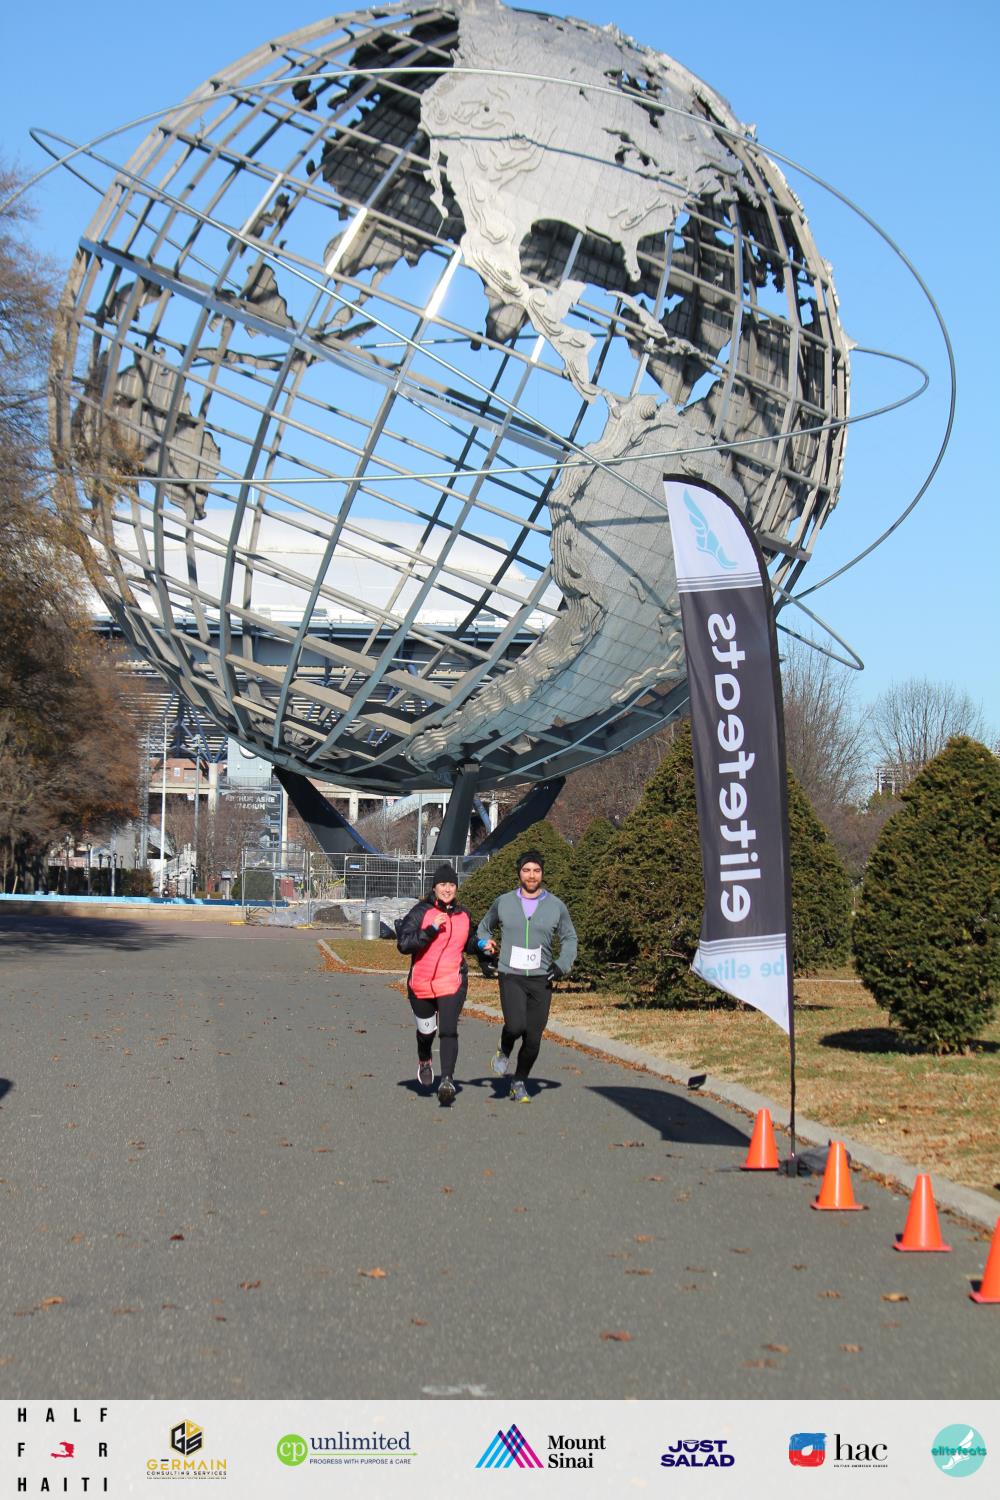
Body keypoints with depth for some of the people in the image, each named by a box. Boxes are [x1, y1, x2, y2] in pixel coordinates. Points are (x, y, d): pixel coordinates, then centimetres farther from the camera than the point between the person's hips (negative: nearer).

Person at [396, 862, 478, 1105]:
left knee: (448, 1030, -17)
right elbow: (403, 944, -19)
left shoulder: (463, 915, 6)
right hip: (422, 983, -1)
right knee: (426, 1029, 16)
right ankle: (424, 1060, 49)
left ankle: (447, 1080, -22)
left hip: (452, 983, 1)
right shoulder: (421, 912, -8)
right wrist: (432, 929, -25)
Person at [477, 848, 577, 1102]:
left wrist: (563, 965, -2)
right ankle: (504, 1051, 11)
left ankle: (519, 1083, 22)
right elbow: (484, 927, 23)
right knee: (516, 1026, -23)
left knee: (533, 1038, 1)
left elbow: (569, 938, 14)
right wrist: (485, 943, 2)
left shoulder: (556, 906, 5)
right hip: (511, 976, -1)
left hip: (541, 979, 1)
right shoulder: (503, 902, 6)